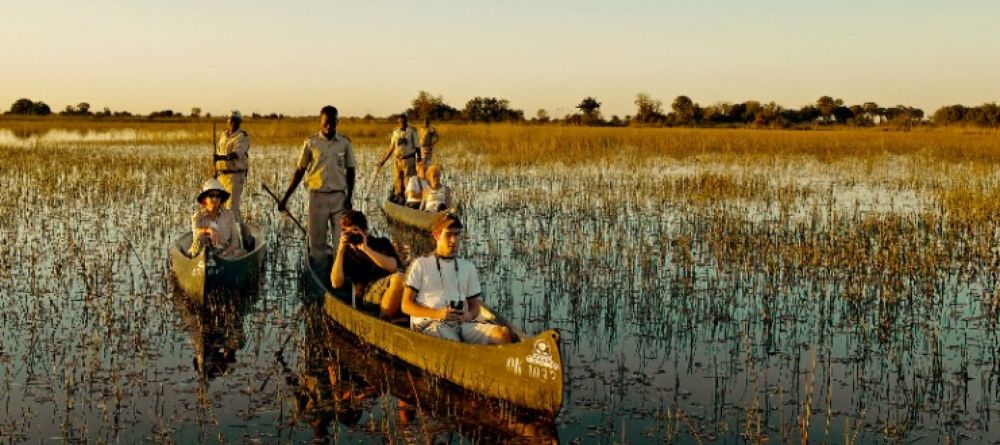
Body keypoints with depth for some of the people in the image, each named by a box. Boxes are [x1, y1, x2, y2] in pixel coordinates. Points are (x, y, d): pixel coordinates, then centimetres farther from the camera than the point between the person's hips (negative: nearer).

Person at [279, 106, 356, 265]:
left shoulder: (345, 143, 1)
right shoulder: (311, 143, -1)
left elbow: (350, 171, 6)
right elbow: (299, 171, 4)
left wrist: (349, 198, -2)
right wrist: (285, 198, 1)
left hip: (339, 196, 0)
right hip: (317, 196, 0)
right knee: (316, 240, 5)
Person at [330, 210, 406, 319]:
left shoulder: (381, 243, 18)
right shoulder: (346, 253, 19)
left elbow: (392, 266, -3)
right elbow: (336, 283, 2)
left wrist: (366, 249, -8)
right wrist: (340, 250, 0)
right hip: (368, 291, -2)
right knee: (398, 278, -33)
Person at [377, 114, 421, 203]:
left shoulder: (412, 131, -1)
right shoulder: (395, 132, 9)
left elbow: (417, 147, 1)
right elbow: (391, 148, 15)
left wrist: (419, 160, -5)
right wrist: (383, 160, 14)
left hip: (409, 160, -4)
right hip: (397, 160, 4)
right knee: (397, 180, 5)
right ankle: (398, 198, 12)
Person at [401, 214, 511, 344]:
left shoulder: (468, 267, 23)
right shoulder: (421, 264, 11)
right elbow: (406, 305, 5)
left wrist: (469, 315, -3)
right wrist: (437, 314, -12)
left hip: (463, 323, 5)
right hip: (430, 323, -4)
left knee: (503, 333, -25)